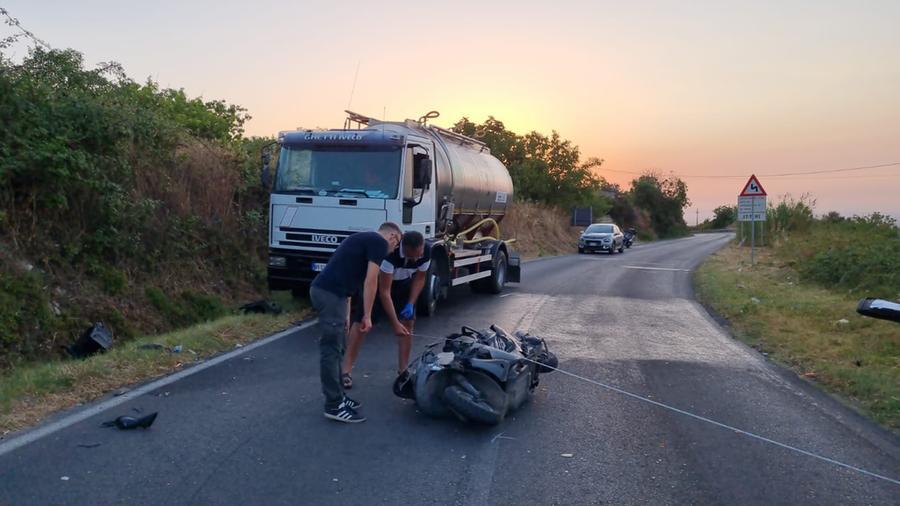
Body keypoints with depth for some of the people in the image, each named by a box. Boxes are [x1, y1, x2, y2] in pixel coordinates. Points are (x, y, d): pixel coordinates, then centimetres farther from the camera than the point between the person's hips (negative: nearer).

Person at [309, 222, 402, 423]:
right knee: (331, 349, -5)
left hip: (326, 292, 10)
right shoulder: (379, 243, -2)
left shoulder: (364, 240, 27)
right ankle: (334, 405, 1)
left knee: (337, 347, 17)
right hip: (330, 294, -10)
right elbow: (370, 281, -9)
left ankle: (337, 396, 26)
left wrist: (346, 314, 27)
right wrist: (367, 315, -3)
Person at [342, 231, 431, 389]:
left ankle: (403, 371, 8)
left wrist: (411, 303, -16)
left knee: (408, 323, -3)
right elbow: (384, 291, -36)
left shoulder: (426, 251, -27)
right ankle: (346, 371, -2)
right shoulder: (390, 251, -42)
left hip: (403, 283, 4)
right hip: (378, 281, -4)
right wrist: (395, 324, -36)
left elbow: (420, 278, -5)